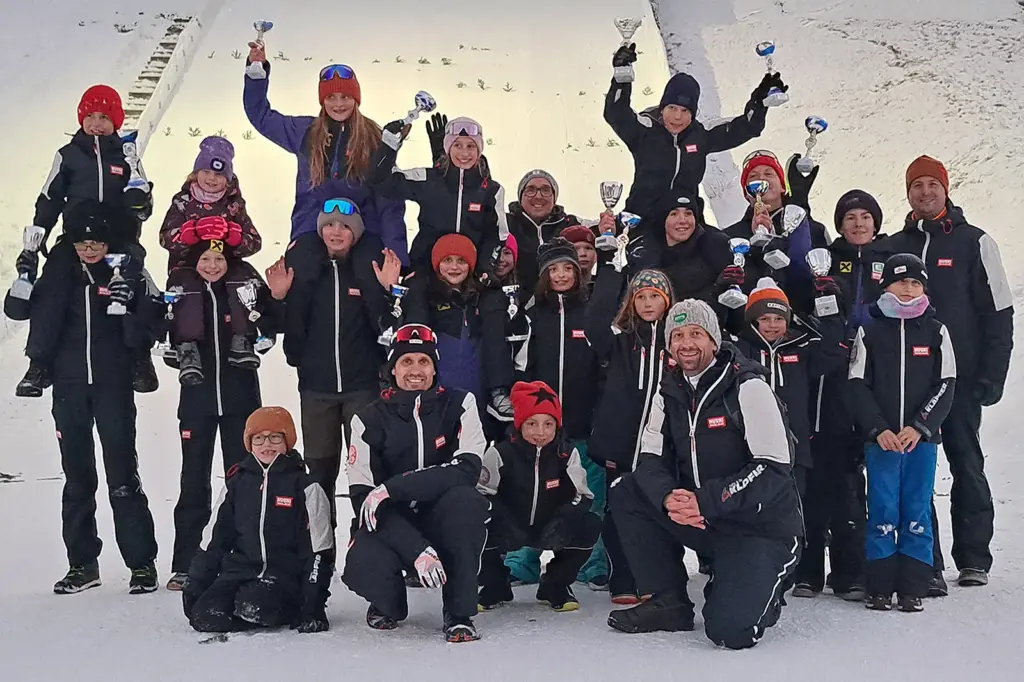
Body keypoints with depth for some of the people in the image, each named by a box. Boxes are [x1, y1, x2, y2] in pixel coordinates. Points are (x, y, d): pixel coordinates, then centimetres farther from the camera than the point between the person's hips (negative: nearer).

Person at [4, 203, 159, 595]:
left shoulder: (127, 278, 3)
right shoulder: (59, 277, 9)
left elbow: (143, 338, 1)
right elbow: (16, 310, 9)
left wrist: (129, 312, -19)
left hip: (113, 386, -2)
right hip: (69, 388, 3)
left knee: (123, 476, -5)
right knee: (77, 477, 8)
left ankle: (142, 563, 2)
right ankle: (82, 563, 16)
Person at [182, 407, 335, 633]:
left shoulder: (304, 487, 0)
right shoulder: (236, 483, 12)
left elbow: (318, 549, -2)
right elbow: (214, 540, 17)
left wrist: (313, 604, -9)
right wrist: (195, 585, 9)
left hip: (284, 573, -3)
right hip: (239, 570, 4)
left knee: (254, 608, -33)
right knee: (206, 616, -23)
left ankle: (291, 609, -3)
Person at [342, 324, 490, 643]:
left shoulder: (459, 404, -5)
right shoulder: (370, 420, -5)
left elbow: (468, 469, -21)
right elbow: (362, 495, -14)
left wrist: (393, 488, -29)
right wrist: (417, 550, -28)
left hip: (447, 522, 0)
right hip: (392, 525, 1)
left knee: (462, 500, -34)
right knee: (362, 568, -31)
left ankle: (460, 614, -19)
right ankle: (390, 603, 10)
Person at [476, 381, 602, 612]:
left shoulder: (567, 454, -11)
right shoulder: (501, 453, -16)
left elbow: (583, 496, -9)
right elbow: (481, 495, -14)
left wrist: (563, 521, -30)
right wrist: (504, 523, -31)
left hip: (551, 532, 1)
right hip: (509, 532, -1)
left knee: (590, 526, -25)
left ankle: (554, 586, 0)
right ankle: (495, 587, -1)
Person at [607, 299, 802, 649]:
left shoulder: (747, 386, -15)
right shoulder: (670, 392, 4)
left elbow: (774, 469, -21)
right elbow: (650, 459, 0)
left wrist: (705, 501, -28)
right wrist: (668, 498, -23)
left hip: (762, 523, -6)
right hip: (702, 519, 6)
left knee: (729, 630, -25)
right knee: (625, 494, -11)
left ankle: (760, 592, 12)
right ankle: (669, 603, 0)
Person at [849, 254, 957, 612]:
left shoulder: (936, 331, 6)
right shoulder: (869, 331, 4)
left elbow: (946, 385, 2)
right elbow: (858, 384, 1)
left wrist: (918, 427, -10)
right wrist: (879, 429, -11)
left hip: (922, 437, 1)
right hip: (880, 438, -1)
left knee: (917, 511, 3)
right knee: (882, 512, 0)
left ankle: (913, 588, 9)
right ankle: (880, 588, 7)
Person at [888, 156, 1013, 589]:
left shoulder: (974, 242, 2)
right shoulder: (895, 247, 11)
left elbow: (999, 313, -1)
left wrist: (991, 376, -8)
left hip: (959, 377, -3)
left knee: (967, 464, 3)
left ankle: (973, 560, 12)